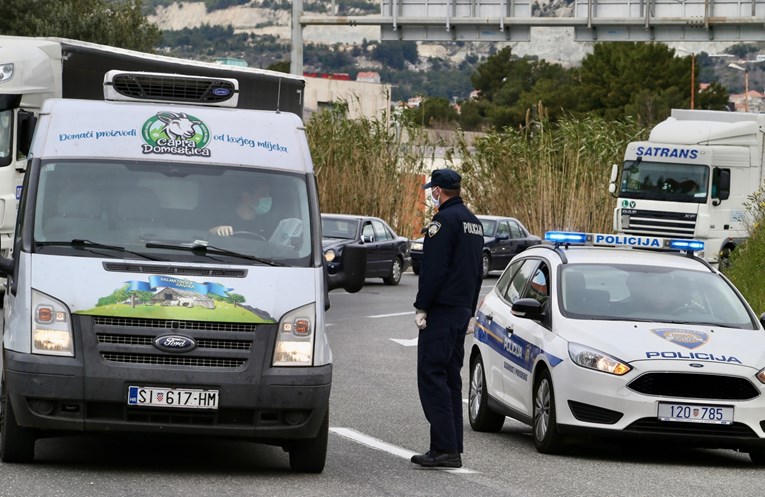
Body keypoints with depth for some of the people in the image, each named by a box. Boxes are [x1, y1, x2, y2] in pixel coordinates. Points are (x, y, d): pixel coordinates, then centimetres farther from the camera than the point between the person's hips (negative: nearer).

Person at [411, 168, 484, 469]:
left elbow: (433, 270, -18)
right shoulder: (473, 222, 18)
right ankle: (452, 448, 11)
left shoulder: (445, 220, -13)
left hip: (441, 310, -10)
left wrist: (421, 307, -14)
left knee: (431, 376, -10)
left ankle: (445, 449, -16)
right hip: (462, 311, 10)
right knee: (450, 377, 12)